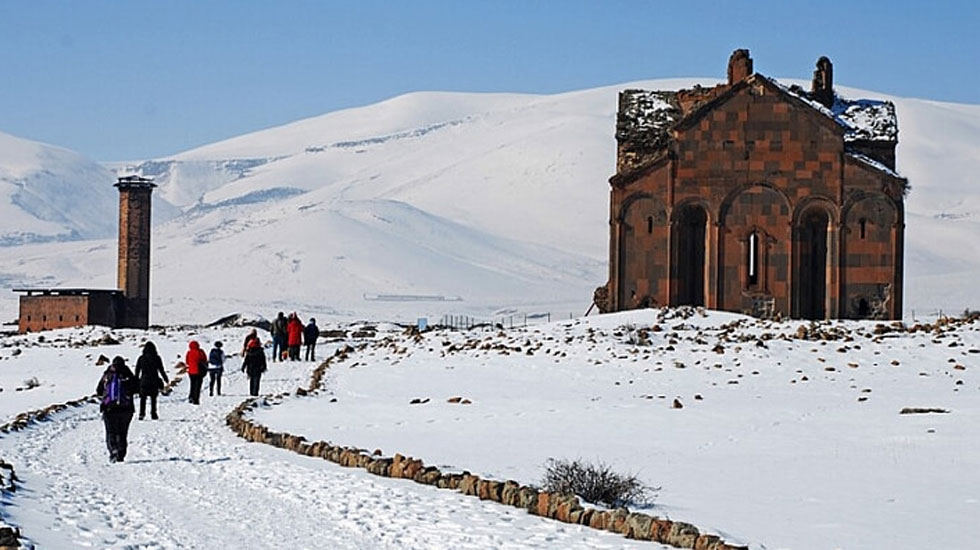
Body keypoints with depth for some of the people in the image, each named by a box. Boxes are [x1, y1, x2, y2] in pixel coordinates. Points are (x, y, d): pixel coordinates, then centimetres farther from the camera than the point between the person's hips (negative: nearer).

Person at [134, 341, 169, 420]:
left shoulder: (141, 358, 1)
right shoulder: (157, 358, -3)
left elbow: (137, 371, 4)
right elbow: (161, 370, 1)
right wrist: (166, 379, 11)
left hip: (144, 381, 0)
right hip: (154, 381, 0)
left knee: (143, 398, 6)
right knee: (153, 398, 9)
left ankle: (142, 413, -5)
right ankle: (153, 414, 6)